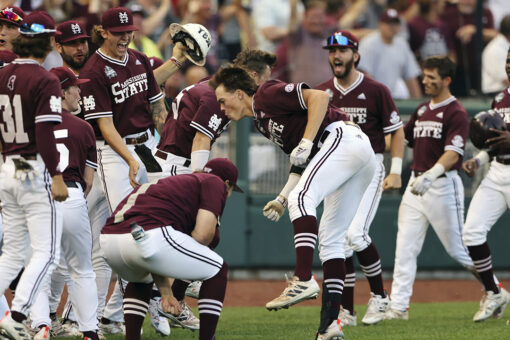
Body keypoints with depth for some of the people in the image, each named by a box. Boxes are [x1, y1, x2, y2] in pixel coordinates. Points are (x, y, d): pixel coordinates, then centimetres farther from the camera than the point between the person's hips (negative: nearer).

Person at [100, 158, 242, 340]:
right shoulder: (215, 183, 16)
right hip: (148, 237, -8)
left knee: (141, 279, 41)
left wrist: (165, 292, 30)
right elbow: (203, 234, -1)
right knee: (217, 270, 14)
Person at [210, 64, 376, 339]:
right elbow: (303, 162, 26)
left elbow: (319, 97, -15)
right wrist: (283, 198, 17)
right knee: (330, 239, 7)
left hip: (344, 138, -10)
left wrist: (306, 142, -18)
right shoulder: (261, 120, 25)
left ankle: (304, 280, -39)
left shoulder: (267, 94, -3)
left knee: (302, 199, -26)